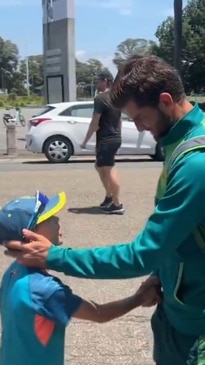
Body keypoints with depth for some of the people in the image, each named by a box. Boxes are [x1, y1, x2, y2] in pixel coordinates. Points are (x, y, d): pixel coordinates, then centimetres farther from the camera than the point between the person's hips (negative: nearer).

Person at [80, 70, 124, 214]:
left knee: (109, 171, -5)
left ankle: (117, 205, -2)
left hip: (105, 140, -9)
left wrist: (85, 141, -9)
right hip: (115, 138, 9)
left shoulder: (100, 98, -14)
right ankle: (109, 196, 26)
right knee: (100, 166, 21)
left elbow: (95, 122, -16)